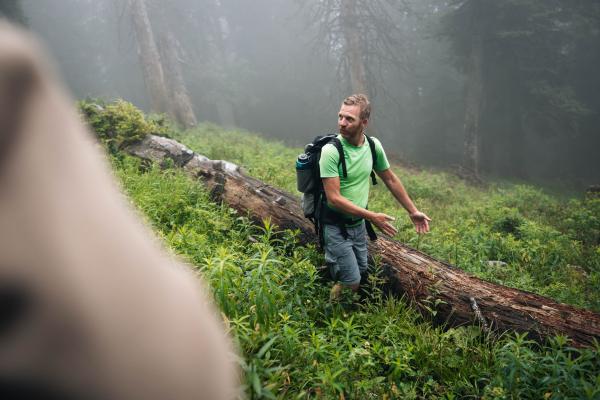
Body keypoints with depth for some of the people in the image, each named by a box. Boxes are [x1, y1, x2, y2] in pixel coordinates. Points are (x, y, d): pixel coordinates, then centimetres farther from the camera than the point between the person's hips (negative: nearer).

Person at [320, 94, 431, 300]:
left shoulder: (373, 145, -5)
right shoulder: (331, 151, -23)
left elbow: (390, 179, 9)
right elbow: (334, 198, -25)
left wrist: (413, 211, 12)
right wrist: (372, 216, -24)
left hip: (358, 222, 6)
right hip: (335, 225, -6)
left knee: (361, 273, 18)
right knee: (351, 282, -5)